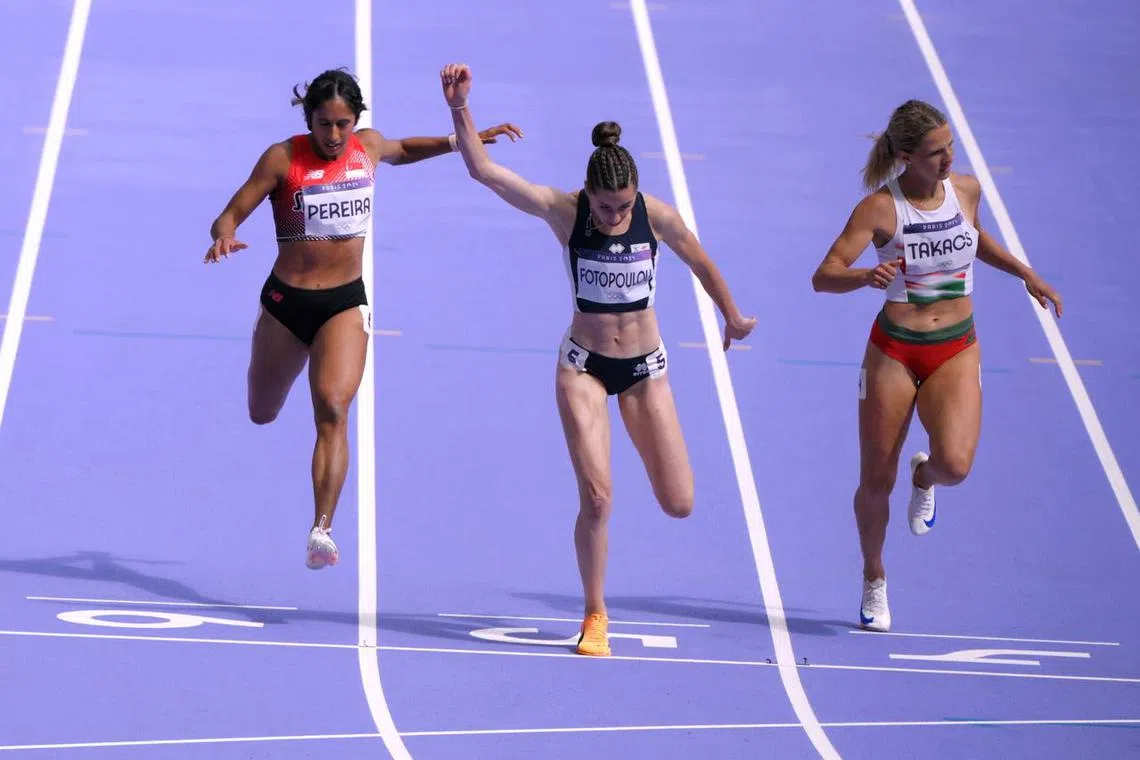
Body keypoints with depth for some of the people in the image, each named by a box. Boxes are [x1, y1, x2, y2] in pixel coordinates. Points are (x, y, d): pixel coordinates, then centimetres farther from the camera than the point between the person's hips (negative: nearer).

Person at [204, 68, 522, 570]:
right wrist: (224, 238, -35)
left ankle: (322, 531, -30)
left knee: (332, 409, -22)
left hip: (346, 302, 1)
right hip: (286, 301, -1)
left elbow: (401, 152, 26)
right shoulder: (283, 159, -11)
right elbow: (229, 217, -12)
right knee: (262, 416, 19)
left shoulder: (367, 147, 0)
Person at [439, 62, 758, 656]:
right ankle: (594, 616, 7)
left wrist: (733, 317, 22)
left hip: (645, 367, 2)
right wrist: (460, 109, -33)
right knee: (596, 497, -13)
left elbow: (701, 263, 8)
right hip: (584, 365, -2)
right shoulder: (564, 212, -15)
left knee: (679, 505, -1)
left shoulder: (658, 217, -11)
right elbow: (482, 170, -21)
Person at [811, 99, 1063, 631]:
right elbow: (823, 276, -18)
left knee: (955, 464, -22)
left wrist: (1025, 273, 16)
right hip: (894, 349, -2)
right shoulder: (880, 207, -13)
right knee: (875, 481, 3)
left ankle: (924, 478, 17)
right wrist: (866, 276, -38)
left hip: (956, 351, 2)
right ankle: (874, 581, 29)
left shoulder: (967, 190, 1)